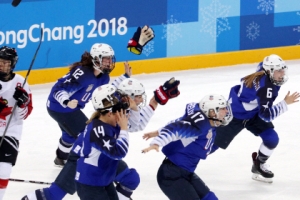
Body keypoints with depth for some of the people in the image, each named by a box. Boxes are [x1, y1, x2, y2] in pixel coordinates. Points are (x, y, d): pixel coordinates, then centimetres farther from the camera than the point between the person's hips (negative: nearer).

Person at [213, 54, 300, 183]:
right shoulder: (265, 87, -38)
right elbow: (267, 115, -38)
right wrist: (285, 103, -35)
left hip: (253, 113, 8)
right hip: (235, 114, -8)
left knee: (272, 138, -4)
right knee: (215, 142, -1)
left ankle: (258, 166, 20)